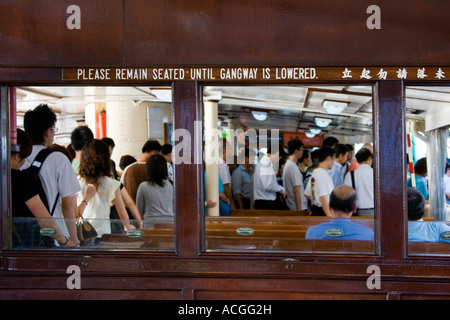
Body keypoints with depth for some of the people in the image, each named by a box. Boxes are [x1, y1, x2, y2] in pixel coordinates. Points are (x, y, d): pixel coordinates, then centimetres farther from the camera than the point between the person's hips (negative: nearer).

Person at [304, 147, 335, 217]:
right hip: (322, 211, -10)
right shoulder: (323, 174, -15)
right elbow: (322, 197, -22)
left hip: (314, 209, 10)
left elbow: (307, 194, 20)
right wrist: (330, 216, -22)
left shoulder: (315, 172, 13)